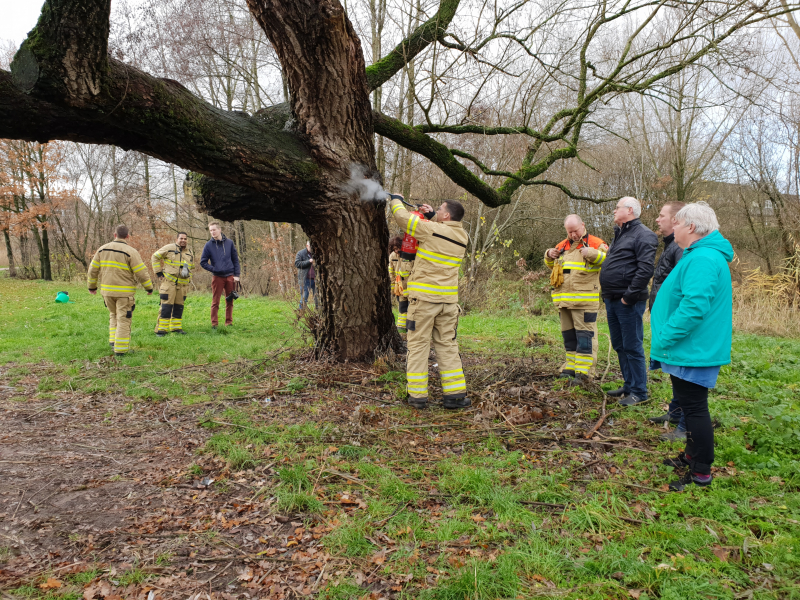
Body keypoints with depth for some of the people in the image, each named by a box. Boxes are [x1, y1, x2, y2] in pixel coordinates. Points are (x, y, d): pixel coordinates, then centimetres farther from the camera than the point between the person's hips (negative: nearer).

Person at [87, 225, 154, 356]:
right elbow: (141, 273, -12)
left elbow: (93, 269, 9)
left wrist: (92, 286, 21)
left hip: (107, 291, 5)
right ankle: (120, 348, 3)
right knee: (123, 319, 2)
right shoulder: (130, 252, -11)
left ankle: (113, 340, 19)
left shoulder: (102, 249, 5)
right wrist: (149, 287, 1)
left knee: (114, 315, 25)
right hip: (124, 292, -5)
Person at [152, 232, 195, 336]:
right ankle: (161, 329, -3)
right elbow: (156, 256, 4)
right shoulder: (169, 248, -4)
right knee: (166, 307, -8)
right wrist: (158, 271, -1)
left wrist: (189, 278, 17)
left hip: (183, 284, 5)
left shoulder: (190, 253, 14)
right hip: (169, 282, -5)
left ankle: (176, 327, 19)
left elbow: (191, 267, 29)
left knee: (179, 307, 9)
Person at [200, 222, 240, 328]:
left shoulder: (229, 243, 5)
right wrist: (214, 269, -9)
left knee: (230, 301, 7)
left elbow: (235, 260, 8)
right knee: (215, 302, 0)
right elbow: (203, 262, 2)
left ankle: (229, 322, 17)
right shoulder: (208, 245, 0)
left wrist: (236, 275, 1)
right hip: (217, 277, -2)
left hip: (230, 277, 2)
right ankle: (214, 324, 6)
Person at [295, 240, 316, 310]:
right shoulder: (301, 253, 0)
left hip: (314, 279, 4)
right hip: (305, 279, -4)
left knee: (317, 296, 7)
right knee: (304, 296, -2)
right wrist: (308, 261, -18)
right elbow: (297, 263, -11)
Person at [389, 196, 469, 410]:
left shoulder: (431, 229, -11)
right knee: (447, 345, 11)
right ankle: (455, 394, 10)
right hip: (448, 300, 5)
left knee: (418, 344, 3)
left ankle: (417, 395, 5)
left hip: (424, 297, -5)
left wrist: (396, 201, 17)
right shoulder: (462, 237, 8)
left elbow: (403, 217, -1)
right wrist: (432, 216, 21)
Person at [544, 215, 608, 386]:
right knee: (568, 334, 13)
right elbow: (551, 264, 30)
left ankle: (584, 371, -3)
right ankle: (571, 366, 23)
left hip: (585, 301, -7)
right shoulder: (563, 245, 18)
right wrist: (549, 255, 9)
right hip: (564, 299, 7)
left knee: (584, 334, -6)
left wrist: (592, 254, -26)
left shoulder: (595, 243, -1)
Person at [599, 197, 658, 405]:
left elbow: (645, 269, -21)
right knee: (619, 346, 16)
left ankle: (638, 391, 6)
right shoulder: (620, 234, 19)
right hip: (612, 300, 10)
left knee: (632, 347, -3)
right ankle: (629, 386, 27)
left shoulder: (643, 235, -11)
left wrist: (629, 296, -21)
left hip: (628, 302, -10)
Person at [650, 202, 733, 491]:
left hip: (693, 351, -11)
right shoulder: (699, 255, 14)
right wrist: (666, 337, 19)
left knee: (694, 407, -2)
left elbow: (694, 306, -32)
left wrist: (665, 337, -23)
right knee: (689, 403, 21)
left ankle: (701, 473, 9)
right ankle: (693, 455, 36)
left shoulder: (702, 260, -22)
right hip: (693, 348, 11)